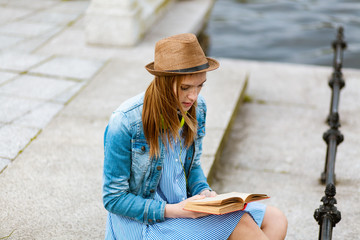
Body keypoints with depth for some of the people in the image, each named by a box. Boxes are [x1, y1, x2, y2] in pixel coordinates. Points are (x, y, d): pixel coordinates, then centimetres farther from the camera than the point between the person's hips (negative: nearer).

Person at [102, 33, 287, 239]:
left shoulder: (196, 109, -3)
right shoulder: (125, 123, -21)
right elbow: (113, 199, -14)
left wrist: (204, 192, -9)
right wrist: (174, 211, -23)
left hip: (185, 204, 6)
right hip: (142, 221, -6)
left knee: (275, 220, -8)